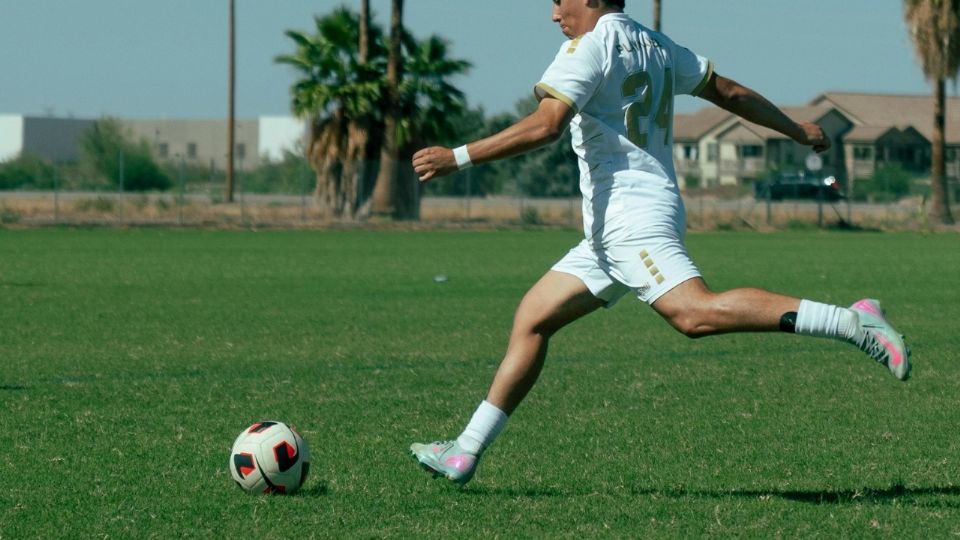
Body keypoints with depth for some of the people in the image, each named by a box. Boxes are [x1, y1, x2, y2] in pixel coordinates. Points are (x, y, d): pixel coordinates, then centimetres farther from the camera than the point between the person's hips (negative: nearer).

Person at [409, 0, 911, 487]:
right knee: (531, 318, 11)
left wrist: (457, 157, -16)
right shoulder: (654, 45, 19)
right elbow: (730, 92, 26)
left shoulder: (589, 45, -6)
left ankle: (853, 322, -34)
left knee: (696, 312, -28)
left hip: (631, 215, -10)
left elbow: (545, 126, -18)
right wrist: (797, 130, 39)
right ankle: (464, 453, 11)